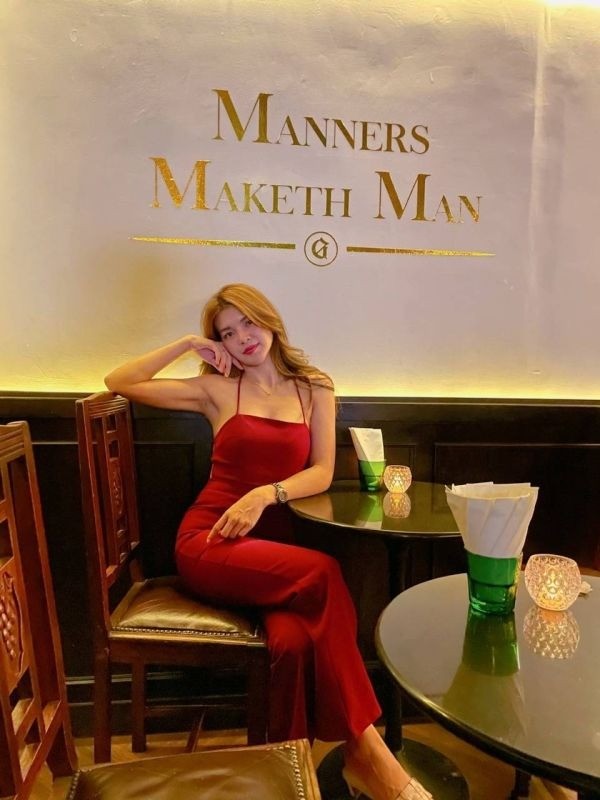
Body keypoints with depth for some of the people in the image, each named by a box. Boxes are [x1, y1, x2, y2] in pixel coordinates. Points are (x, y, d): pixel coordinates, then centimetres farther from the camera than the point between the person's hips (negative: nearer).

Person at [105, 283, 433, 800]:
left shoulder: (315, 389, 13)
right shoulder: (217, 388, 10)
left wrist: (265, 494, -14)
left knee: (293, 640, -33)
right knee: (323, 574, -30)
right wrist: (187, 346, 4)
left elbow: (322, 473, 3)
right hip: (209, 542, -1)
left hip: (273, 543, 2)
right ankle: (365, 749, -19)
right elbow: (119, 383, 9)